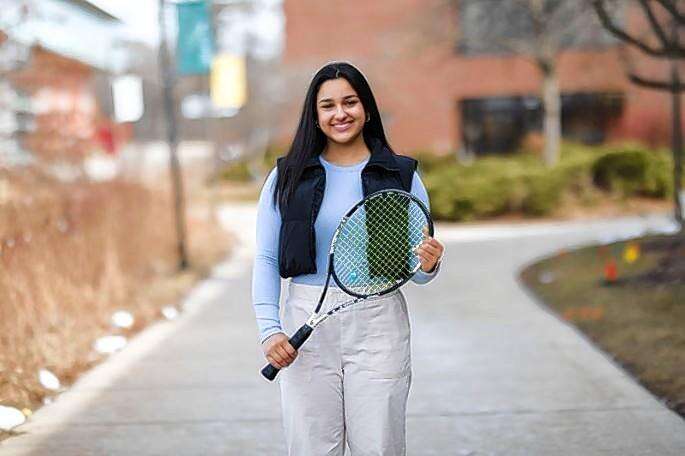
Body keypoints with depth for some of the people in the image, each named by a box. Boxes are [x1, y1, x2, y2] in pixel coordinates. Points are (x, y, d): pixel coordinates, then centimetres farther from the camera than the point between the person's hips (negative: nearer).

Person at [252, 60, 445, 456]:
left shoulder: (402, 175, 6)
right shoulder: (287, 177, 5)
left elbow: (418, 271, 9)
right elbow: (266, 260, 3)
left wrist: (429, 265, -14)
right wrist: (269, 328, -10)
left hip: (378, 323, 0)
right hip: (307, 325, 0)